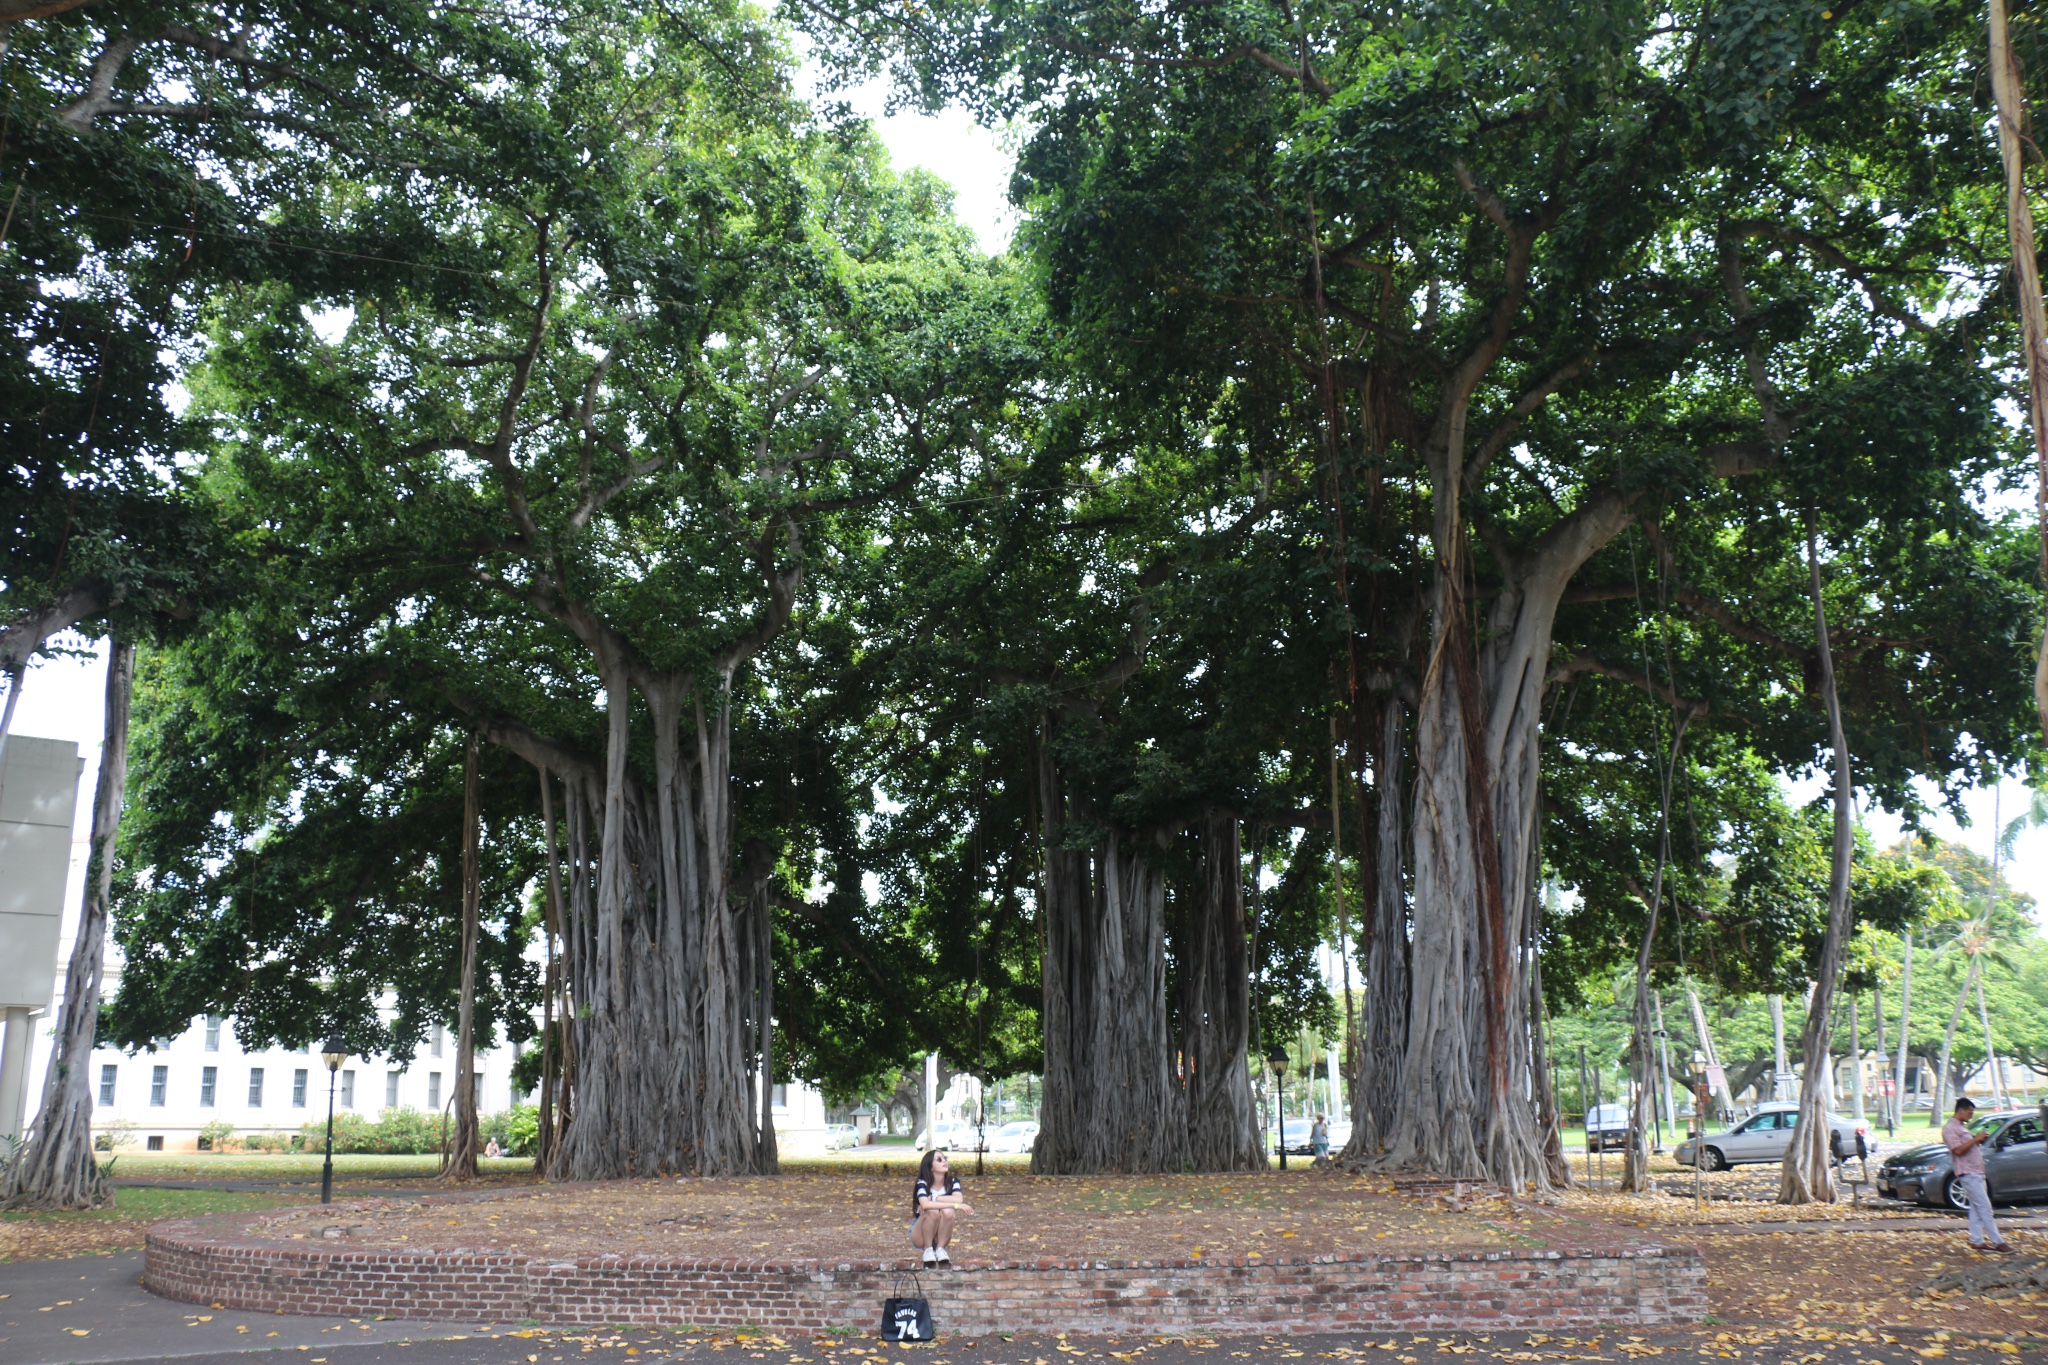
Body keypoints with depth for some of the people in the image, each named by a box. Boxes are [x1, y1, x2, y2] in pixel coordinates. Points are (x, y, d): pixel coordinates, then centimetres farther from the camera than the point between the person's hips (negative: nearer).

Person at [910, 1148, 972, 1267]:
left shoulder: (952, 1181, -8)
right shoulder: (923, 1183, -17)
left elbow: (959, 1199, -29)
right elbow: (925, 1204, -38)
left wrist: (933, 1199, -28)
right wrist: (955, 1205, -38)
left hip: (940, 1235, 2)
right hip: (920, 1237, -2)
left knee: (947, 1211, -28)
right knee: (933, 1211, -32)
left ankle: (940, 1248, -13)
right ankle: (928, 1249, -14)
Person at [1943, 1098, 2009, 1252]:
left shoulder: (1963, 1127, 18)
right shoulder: (1949, 1128, -13)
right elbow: (1958, 1150, -21)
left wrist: (1980, 1139, 5)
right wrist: (1976, 1139, -19)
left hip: (1976, 1172, 10)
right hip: (1967, 1173, -10)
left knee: (1976, 1208, 9)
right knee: (1984, 1207, -10)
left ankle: (1977, 1241, 12)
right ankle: (1997, 1242, -8)